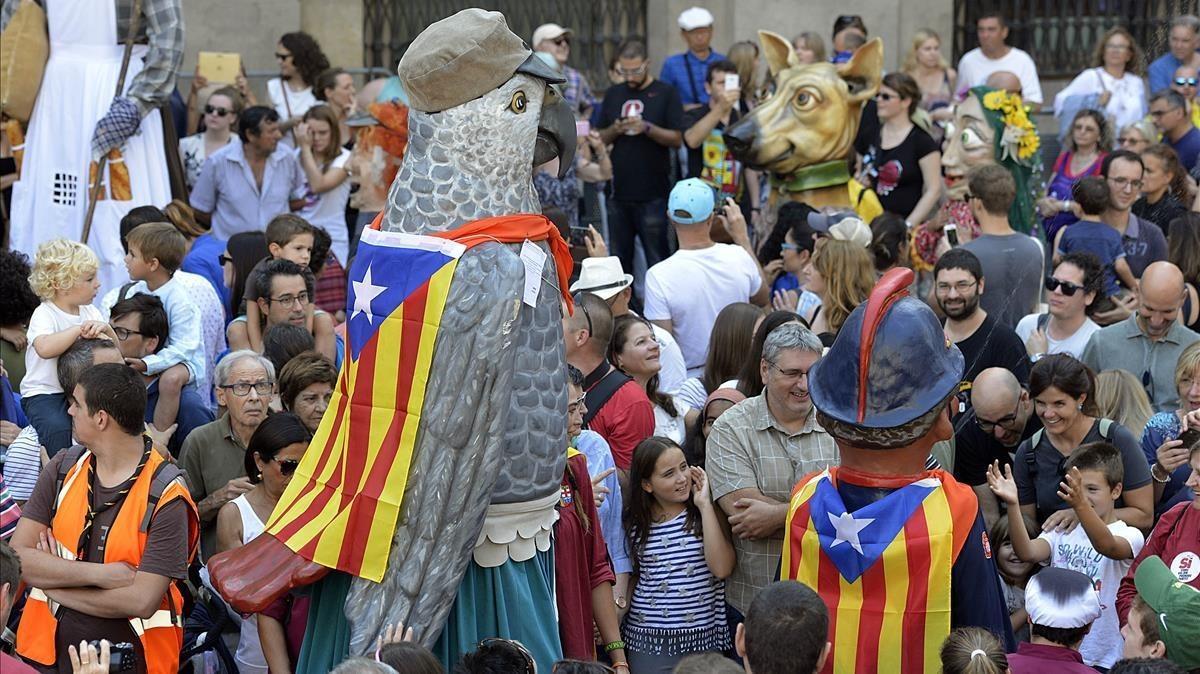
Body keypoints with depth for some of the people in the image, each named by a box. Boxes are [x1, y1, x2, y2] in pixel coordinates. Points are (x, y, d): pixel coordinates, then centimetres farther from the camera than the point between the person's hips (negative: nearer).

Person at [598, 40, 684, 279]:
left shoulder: (666, 93, -1)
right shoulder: (613, 95, 13)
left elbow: (677, 139, -5)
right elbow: (601, 139, 15)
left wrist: (647, 128, -20)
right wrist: (615, 129, -7)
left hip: (653, 194, -5)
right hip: (619, 192, 5)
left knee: (657, 259, -3)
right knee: (619, 259, 10)